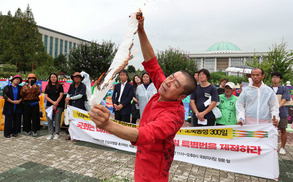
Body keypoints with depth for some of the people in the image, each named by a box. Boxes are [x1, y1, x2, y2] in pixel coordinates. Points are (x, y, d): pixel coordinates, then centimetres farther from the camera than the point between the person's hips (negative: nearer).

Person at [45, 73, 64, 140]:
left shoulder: (60, 86, 5)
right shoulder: (47, 87, 12)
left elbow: (61, 95, -2)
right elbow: (46, 96, 6)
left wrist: (56, 103, -11)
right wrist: (53, 102, -9)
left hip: (58, 106, -3)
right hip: (49, 105, 3)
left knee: (57, 120, -2)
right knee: (49, 120, 2)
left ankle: (57, 133, 9)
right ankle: (50, 133, 12)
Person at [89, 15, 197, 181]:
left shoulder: (173, 116, -34)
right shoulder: (164, 92, -13)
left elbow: (145, 135, -49)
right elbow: (151, 63, -12)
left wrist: (107, 125, -64)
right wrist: (141, 31, -20)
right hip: (145, 155, 8)